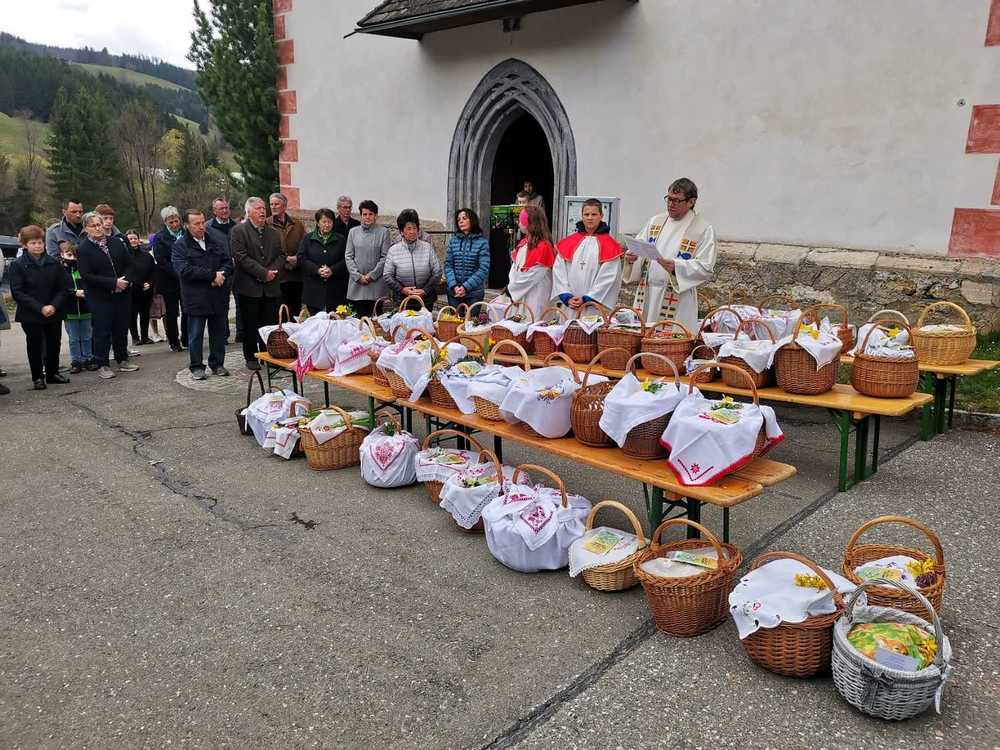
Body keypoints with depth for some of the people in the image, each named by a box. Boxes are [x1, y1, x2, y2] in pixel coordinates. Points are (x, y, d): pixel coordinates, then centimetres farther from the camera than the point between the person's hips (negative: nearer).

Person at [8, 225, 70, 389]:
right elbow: (17, 292, -9)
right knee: (35, 346, 4)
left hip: (54, 313, 3)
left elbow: (62, 288, 3)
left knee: (54, 344, 9)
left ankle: (52, 373, 25)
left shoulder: (54, 264, 3)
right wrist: (40, 308, -18)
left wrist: (54, 306, -14)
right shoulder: (17, 265, -4)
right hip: (30, 316, -3)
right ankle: (38, 377, 14)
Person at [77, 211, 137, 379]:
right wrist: (113, 283, -18)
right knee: (102, 331, 0)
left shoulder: (117, 243, 7)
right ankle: (102, 365, 9)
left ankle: (122, 360, 24)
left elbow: (129, 263, 9)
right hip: (100, 298, -4)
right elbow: (86, 276, -13)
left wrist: (126, 280, -11)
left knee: (122, 328, 11)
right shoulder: (83, 249, -6)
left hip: (122, 294, 4)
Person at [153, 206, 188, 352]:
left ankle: (186, 340, 16)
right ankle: (174, 342, 15)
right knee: (171, 313, 5)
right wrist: (178, 275, -18)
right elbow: (161, 261, -11)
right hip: (170, 282, -3)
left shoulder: (186, 234, 6)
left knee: (188, 312, 3)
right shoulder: (160, 237, -4)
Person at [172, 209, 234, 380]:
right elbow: (184, 270, -17)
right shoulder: (180, 246, -4)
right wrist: (213, 274, -18)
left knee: (219, 332, 11)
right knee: (195, 335, 5)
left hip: (219, 297, 4)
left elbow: (228, 261, 9)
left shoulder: (215, 240, 10)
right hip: (196, 298, -4)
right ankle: (197, 367, 16)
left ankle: (218, 364, 23)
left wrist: (222, 274, -14)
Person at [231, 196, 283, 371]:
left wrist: (273, 271, -8)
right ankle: (251, 358, 15)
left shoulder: (274, 232, 13)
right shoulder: (238, 232, -3)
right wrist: (263, 273, -15)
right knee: (250, 325, 4)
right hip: (249, 287, -4)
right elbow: (241, 257, -12)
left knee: (271, 323, 5)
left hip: (270, 286, 4)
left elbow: (281, 255, 11)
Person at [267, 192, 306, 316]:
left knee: (296, 310, 11)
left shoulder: (297, 224, 12)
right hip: (277, 277, -4)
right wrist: (287, 258, -12)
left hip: (296, 277, 4)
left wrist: (297, 259, -10)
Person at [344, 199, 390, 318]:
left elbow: (385, 257, -1)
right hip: (357, 283, 2)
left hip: (376, 283, -2)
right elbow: (348, 256, 7)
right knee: (358, 316, 2)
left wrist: (372, 275, -8)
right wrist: (358, 276, -4)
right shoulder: (353, 231, 11)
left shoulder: (383, 232, 3)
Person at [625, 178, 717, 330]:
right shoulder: (656, 221, 14)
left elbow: (707, 269, -9)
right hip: (647, 295, 4)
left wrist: (676, 266, -23)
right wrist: (632, 256, -7)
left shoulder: (704, 230, -1)